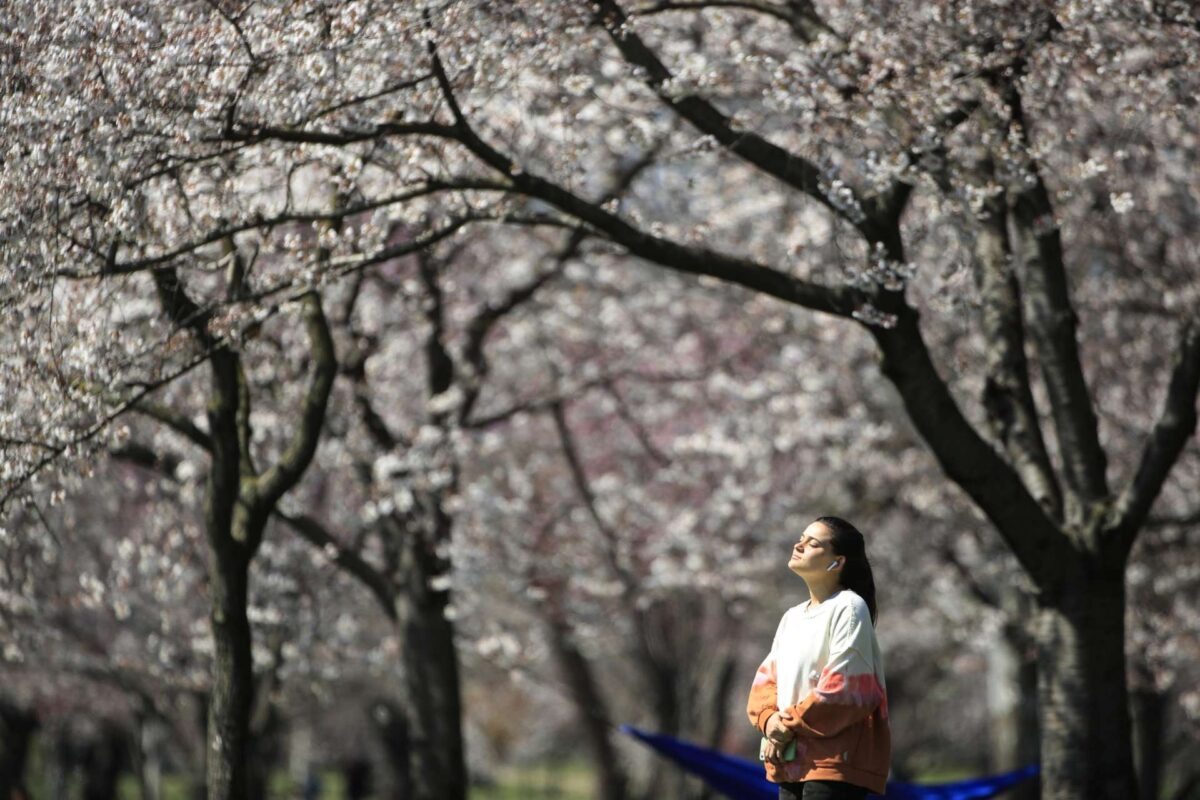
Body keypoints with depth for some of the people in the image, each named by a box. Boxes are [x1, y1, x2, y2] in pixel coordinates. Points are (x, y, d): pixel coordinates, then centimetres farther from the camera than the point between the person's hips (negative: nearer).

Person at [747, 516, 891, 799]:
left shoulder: (849, 608, -7)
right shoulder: (792, 617, 20)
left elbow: (844, 686, -15)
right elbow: (767, 678, 15)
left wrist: (792, 725, -12)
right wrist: (770, 719, -7)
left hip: (836, 758, -9)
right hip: (792, 759, 9)